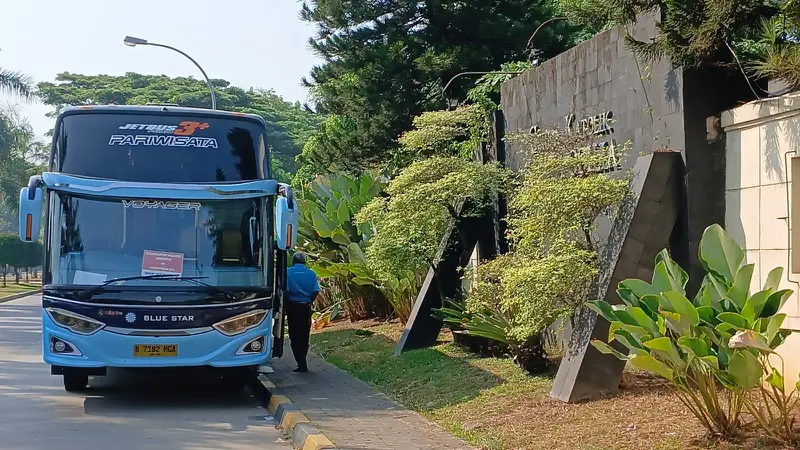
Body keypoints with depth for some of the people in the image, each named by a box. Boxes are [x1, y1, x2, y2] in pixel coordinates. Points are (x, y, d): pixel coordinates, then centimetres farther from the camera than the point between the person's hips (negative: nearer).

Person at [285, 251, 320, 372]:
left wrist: (285, 304, 1)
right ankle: (302, 362, 21)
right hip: (306, 307, 3)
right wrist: (309, 302, 13)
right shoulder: (311, 273, 4)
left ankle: (302, 365, -6)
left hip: (293, 305, -3)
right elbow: (316, 291, -2)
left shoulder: (289, 272, -4)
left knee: (295, 336, 0)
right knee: (304, 336, 13)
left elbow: (285, 289, -12)